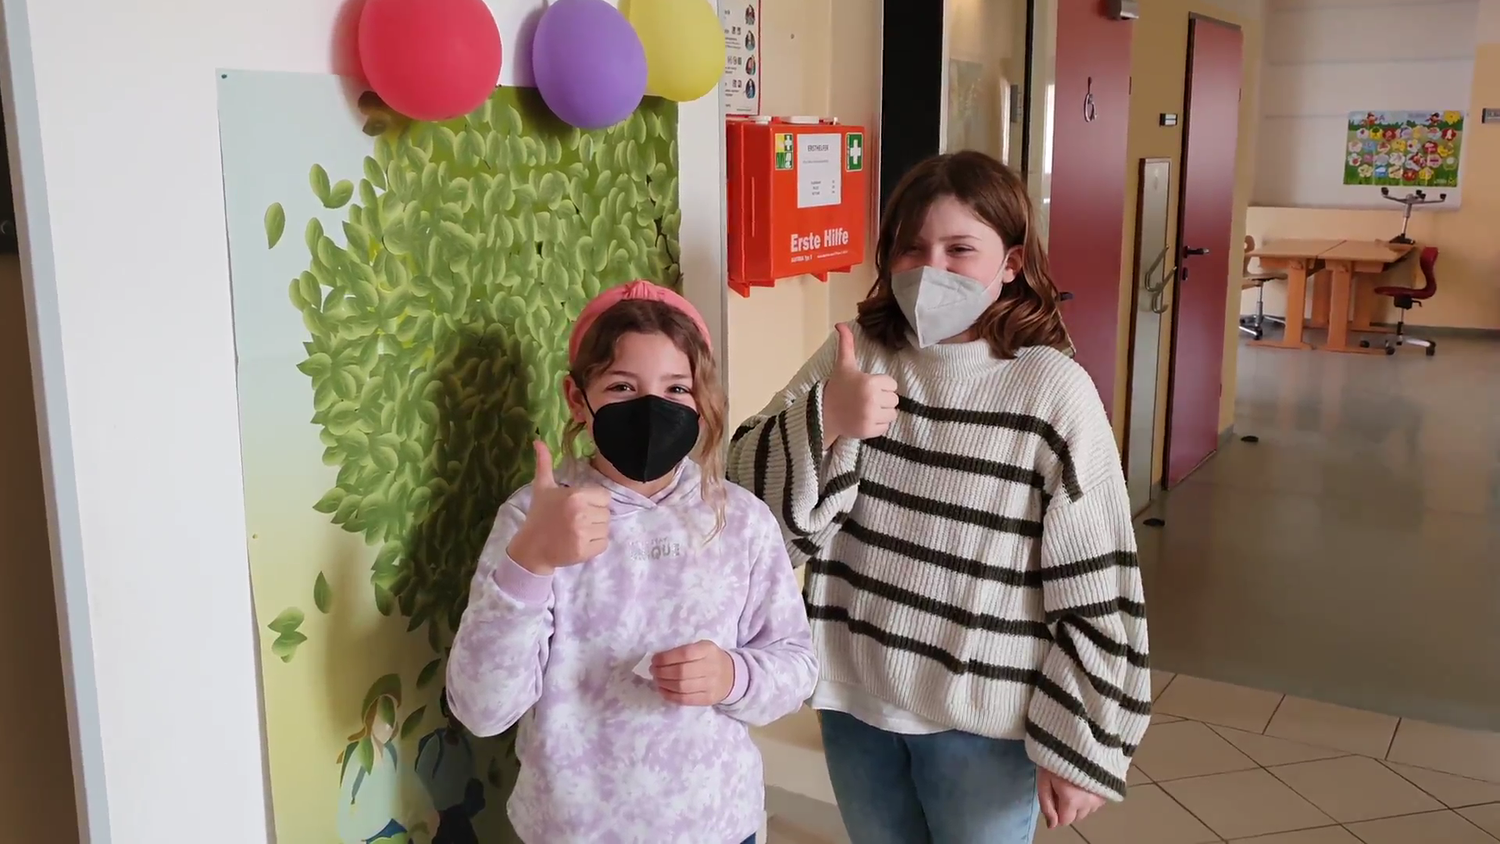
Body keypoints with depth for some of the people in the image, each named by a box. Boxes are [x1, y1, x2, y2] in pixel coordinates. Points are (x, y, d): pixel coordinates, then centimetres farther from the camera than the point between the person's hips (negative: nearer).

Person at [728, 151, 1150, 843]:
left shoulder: (1053, 390, -13)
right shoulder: (852, 357, -3)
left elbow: (1094, 586, -9)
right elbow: (754, 503, -7)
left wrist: (1078, 746, -6)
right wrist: (821, 422, -25)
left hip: (984, 719, -3)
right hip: (854, 699, 4)